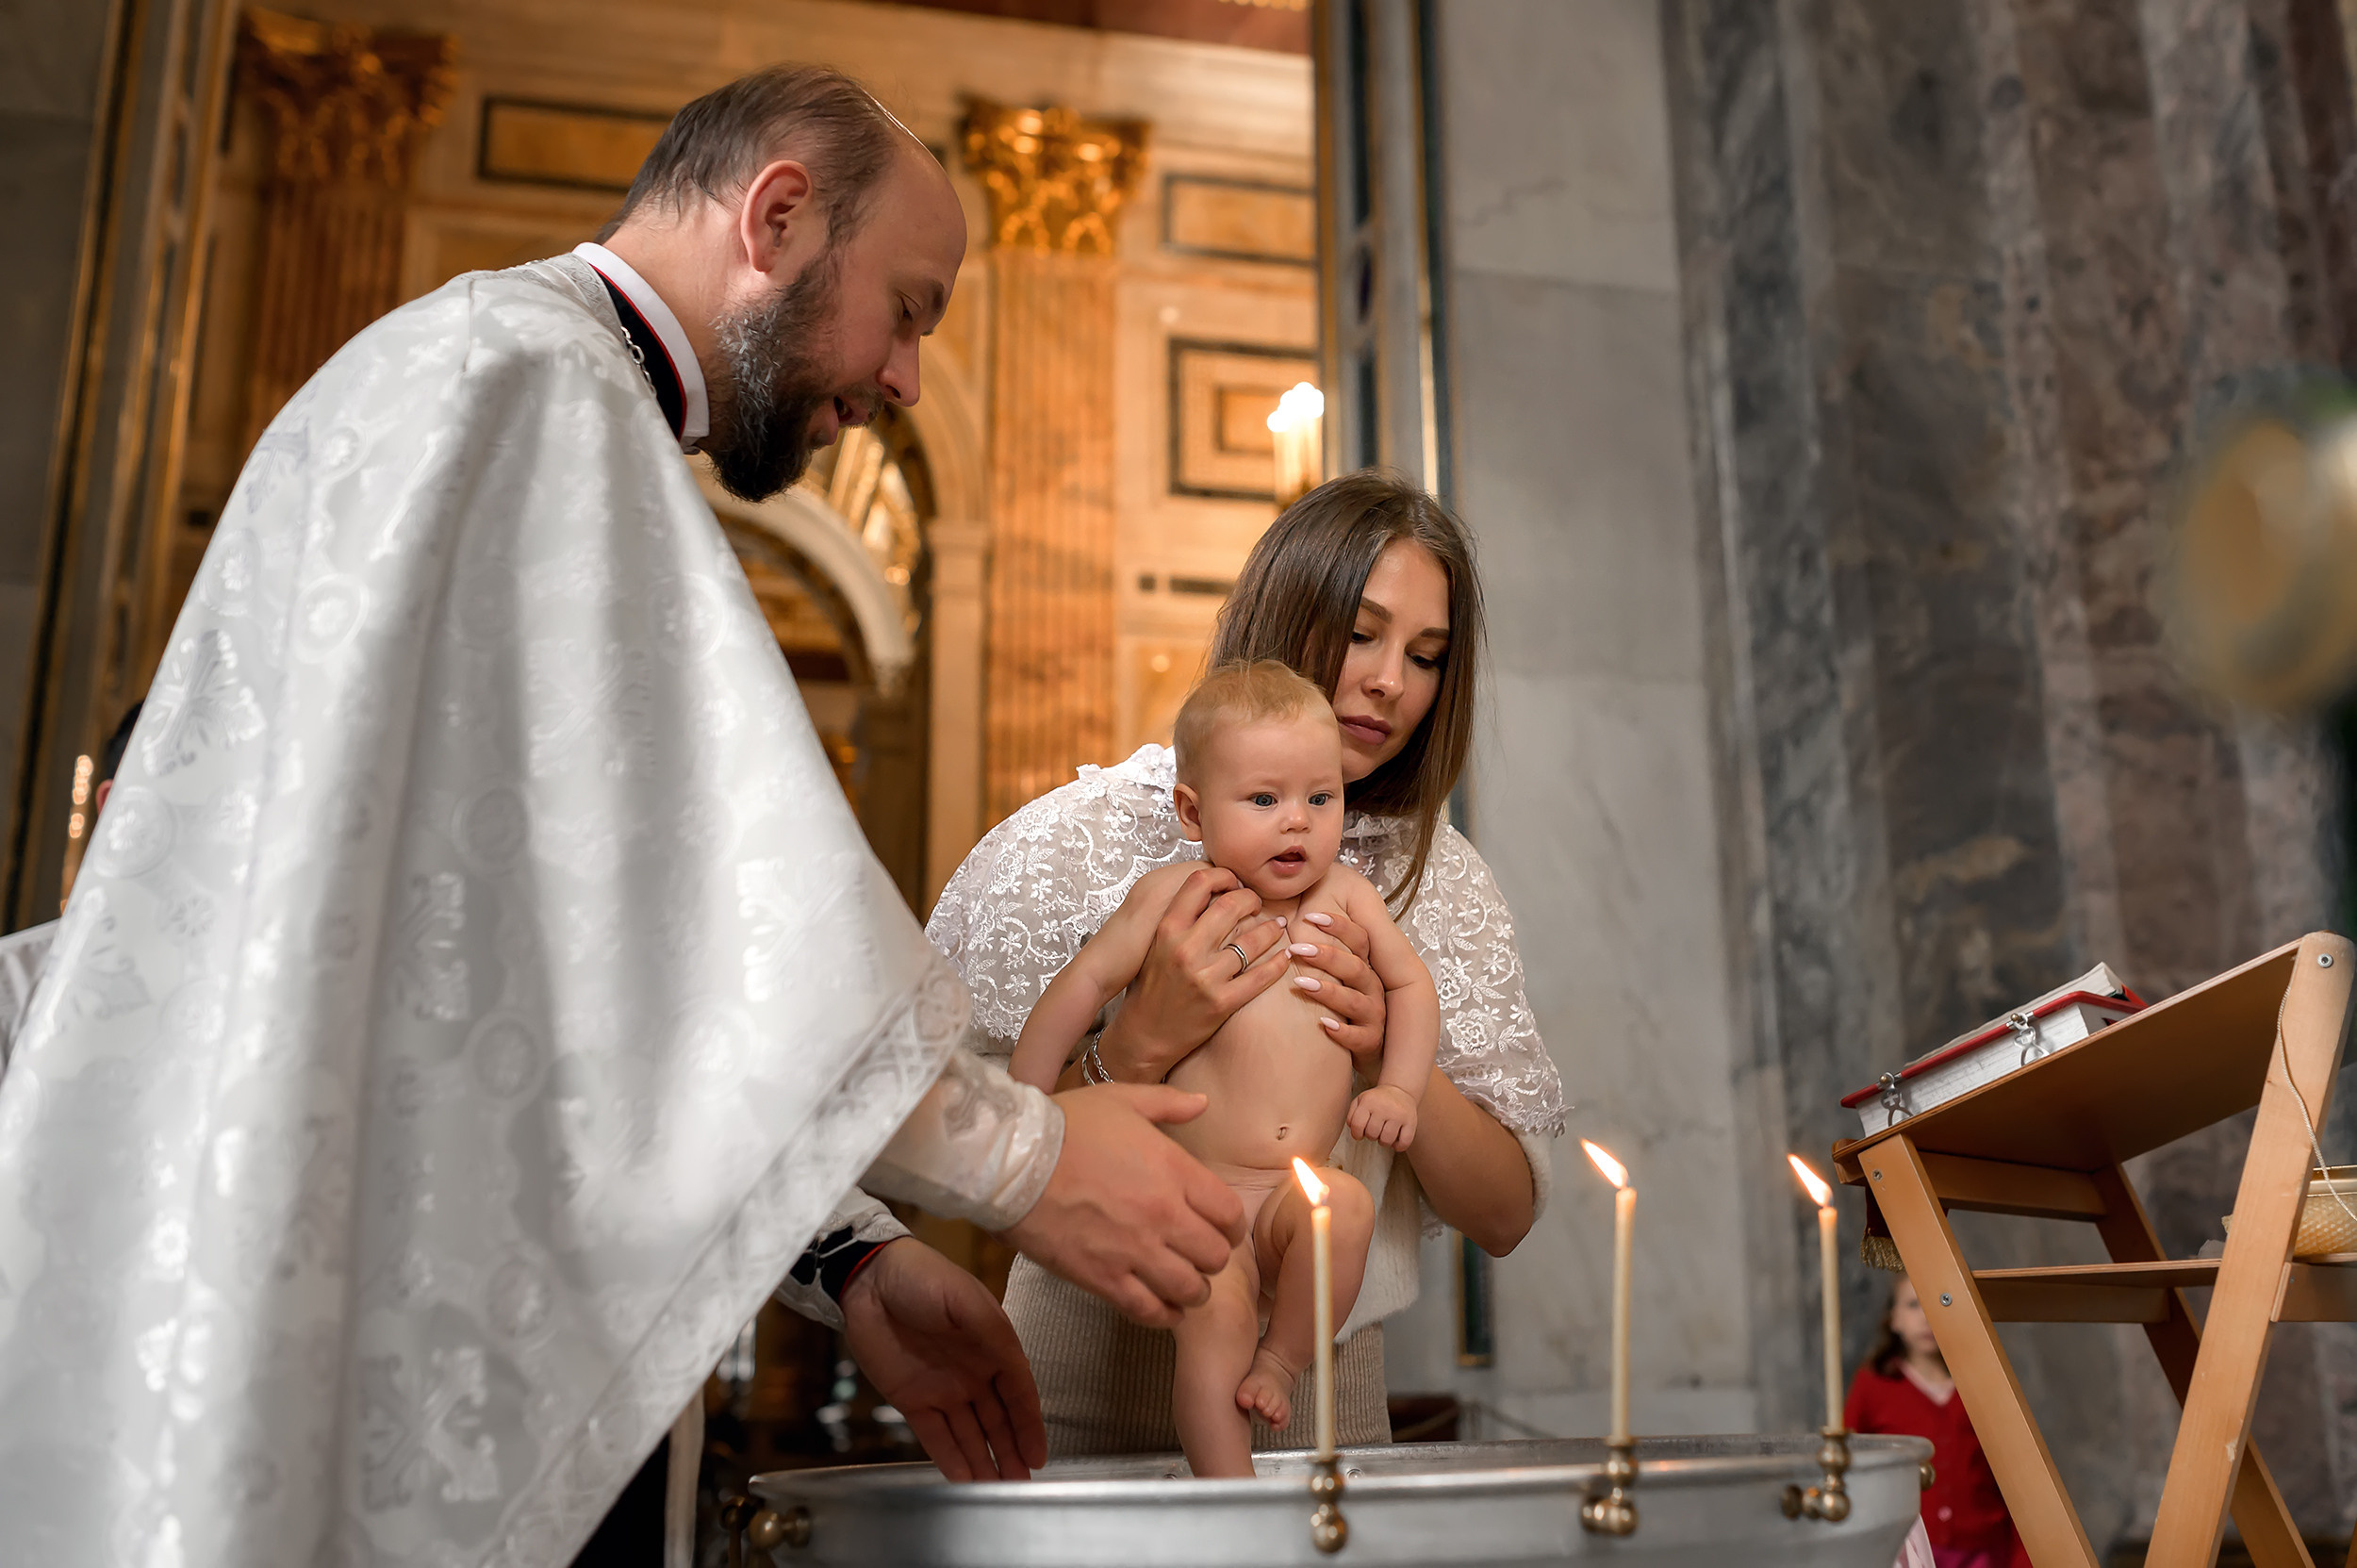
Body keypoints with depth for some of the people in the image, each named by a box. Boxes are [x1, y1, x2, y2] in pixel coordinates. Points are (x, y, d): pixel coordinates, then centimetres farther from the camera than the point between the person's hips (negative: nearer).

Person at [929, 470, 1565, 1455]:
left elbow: (1504, 1216, 3)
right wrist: (1139, 1048, -23)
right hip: (1094, 1404, -2)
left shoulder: (1441, 882, 5)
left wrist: (1397, 1056, -13)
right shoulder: (1076, 842, -6)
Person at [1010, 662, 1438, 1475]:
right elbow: (1081, 985, 3)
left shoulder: (1345, 896, 9)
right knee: (1215, 1314, -25)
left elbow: (1411, 983, 21)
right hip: (1194, 1191, -3)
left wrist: (1398, 1088, 6)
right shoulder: (1174, 896, -1)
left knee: (1345, 1200, -28)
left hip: (1296, 1195, 3)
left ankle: (1285, 1360, -4)